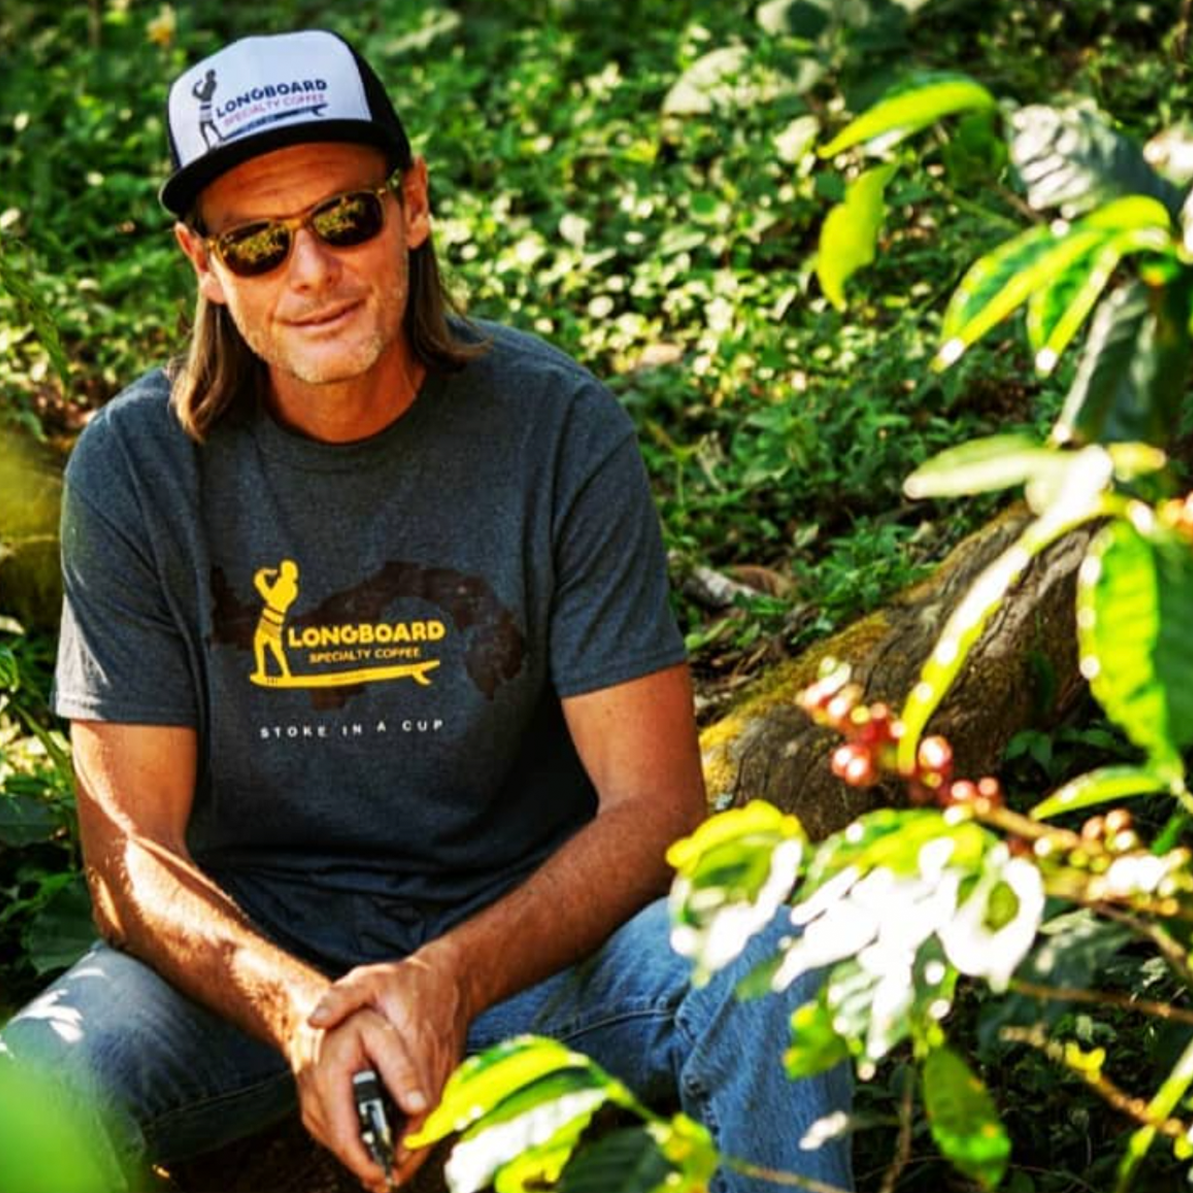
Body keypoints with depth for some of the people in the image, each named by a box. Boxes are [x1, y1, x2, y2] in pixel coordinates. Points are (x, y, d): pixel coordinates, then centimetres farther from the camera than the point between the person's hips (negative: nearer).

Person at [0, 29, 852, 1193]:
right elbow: (130, 851, -8)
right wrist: (295, 1009, -29)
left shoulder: (558, 427, -11)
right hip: (249, 944, 0)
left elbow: (652, 803, -11)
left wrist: (452, 977, -29)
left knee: (775, 982, -29)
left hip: (521, 925, 0)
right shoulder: (136, 464, -9)